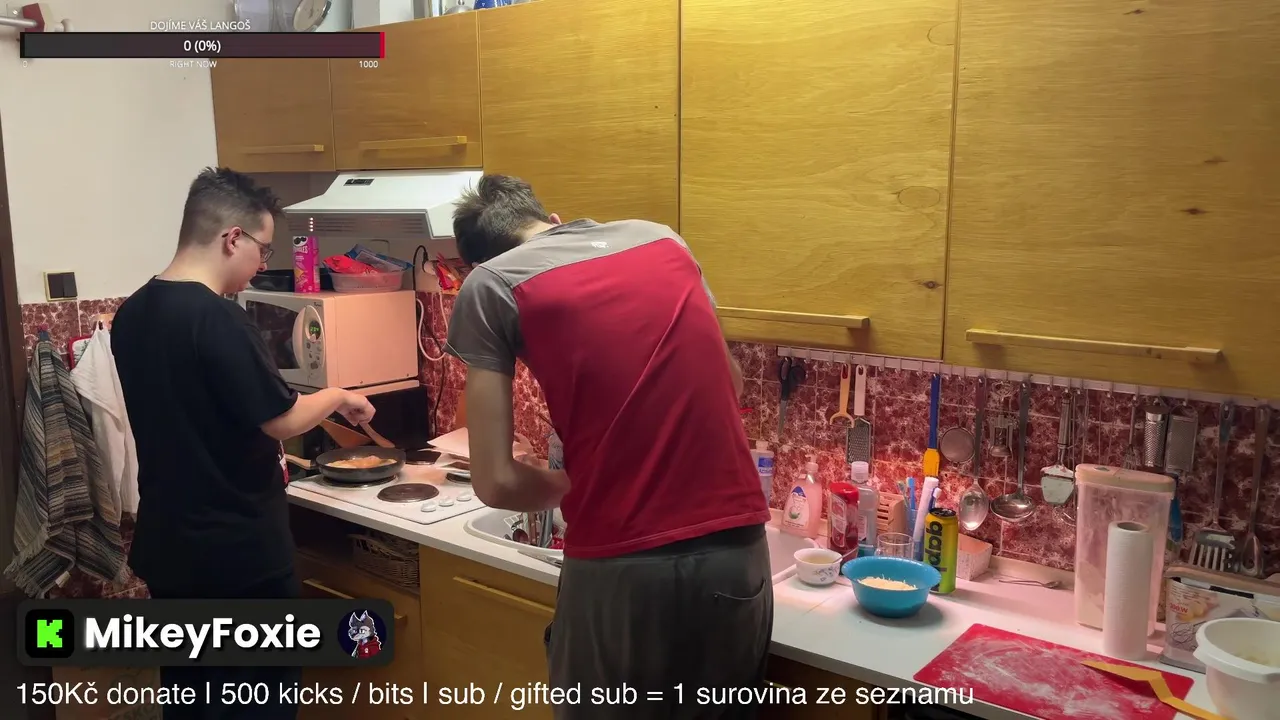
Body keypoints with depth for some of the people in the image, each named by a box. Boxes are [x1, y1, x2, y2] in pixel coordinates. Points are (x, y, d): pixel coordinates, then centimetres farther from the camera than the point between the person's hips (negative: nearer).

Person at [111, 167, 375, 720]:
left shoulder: (132, 314, 3)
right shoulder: (216, 318, -23)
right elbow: (282, 420, -19)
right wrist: (338, 396, -2)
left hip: (167, 545, 8)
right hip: (236, 550, -8)